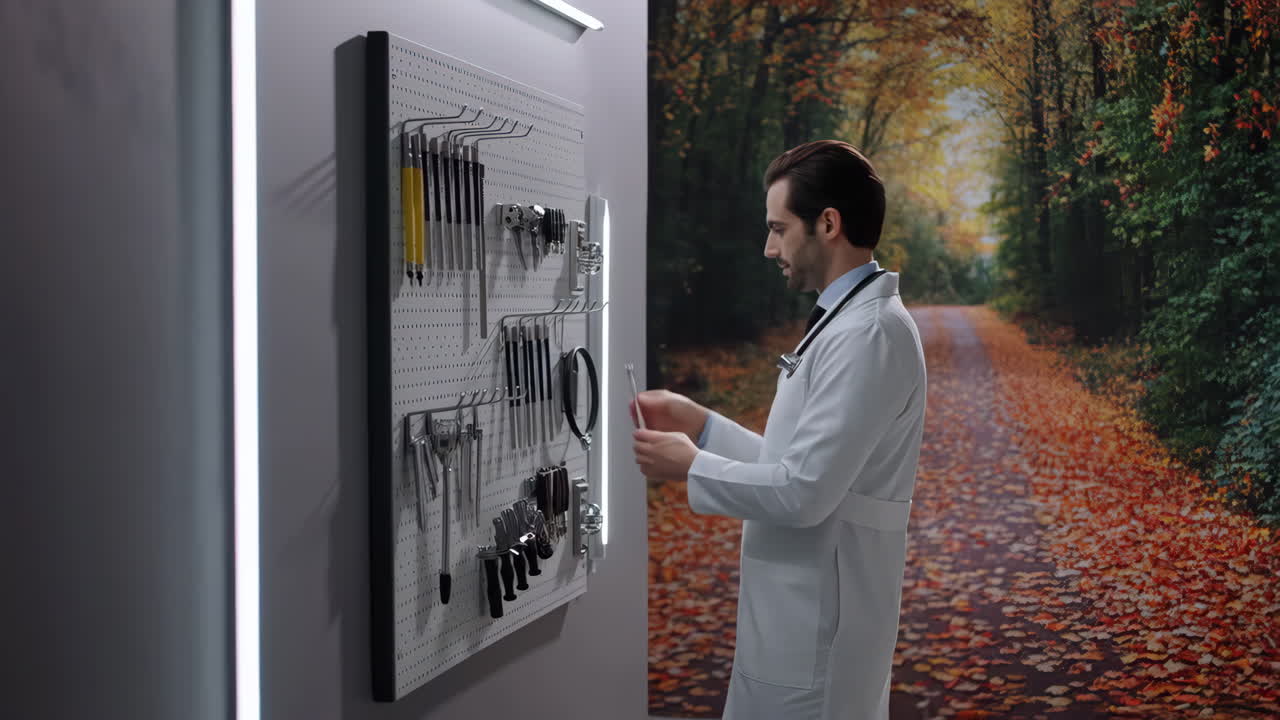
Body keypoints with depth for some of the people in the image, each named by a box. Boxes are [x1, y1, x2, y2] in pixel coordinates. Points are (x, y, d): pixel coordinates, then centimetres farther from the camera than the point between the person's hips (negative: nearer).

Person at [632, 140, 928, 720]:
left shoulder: (868, 334, -20)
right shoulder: (851, 322, 12)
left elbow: (804, 492, -24)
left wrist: (690, 465, -11)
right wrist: (699, 423, 8)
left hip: (815, 631, -9)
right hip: (803, 619, 9)